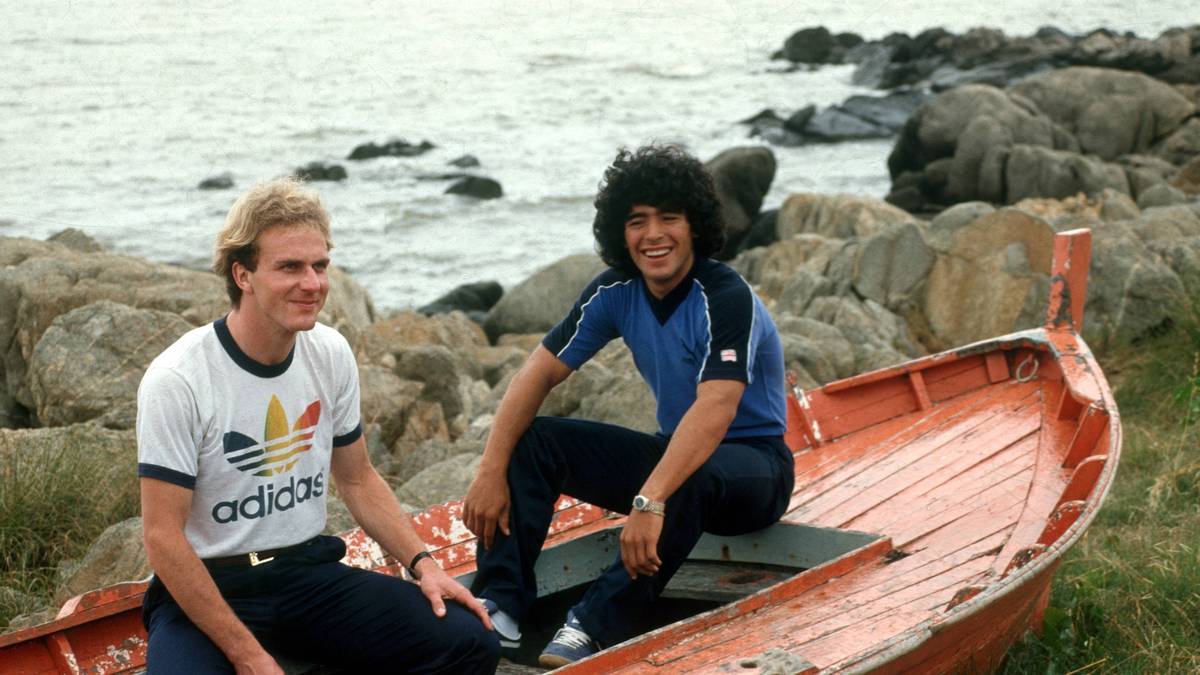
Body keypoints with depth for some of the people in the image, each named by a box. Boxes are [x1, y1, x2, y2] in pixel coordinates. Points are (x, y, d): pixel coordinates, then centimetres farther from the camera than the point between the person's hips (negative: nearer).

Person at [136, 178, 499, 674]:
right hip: (206, 585, -5)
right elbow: (163, 536, -16)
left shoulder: (331, 354, 2)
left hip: (310, 569, 5)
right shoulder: (176, 381, -16)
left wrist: (422, 564, -1)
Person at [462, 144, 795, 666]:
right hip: (674, 448, 6)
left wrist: (650, 502, -50)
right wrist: (491, 471, -18)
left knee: (690, 480, -41)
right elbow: (539, 373, -5)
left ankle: (596, 627, -33)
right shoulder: (617, 291, -5)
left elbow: (715, 411, -38)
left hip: (754, 466, -6)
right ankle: (501, 606, -20)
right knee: (534, 440, -10)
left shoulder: (726, 298, -24)